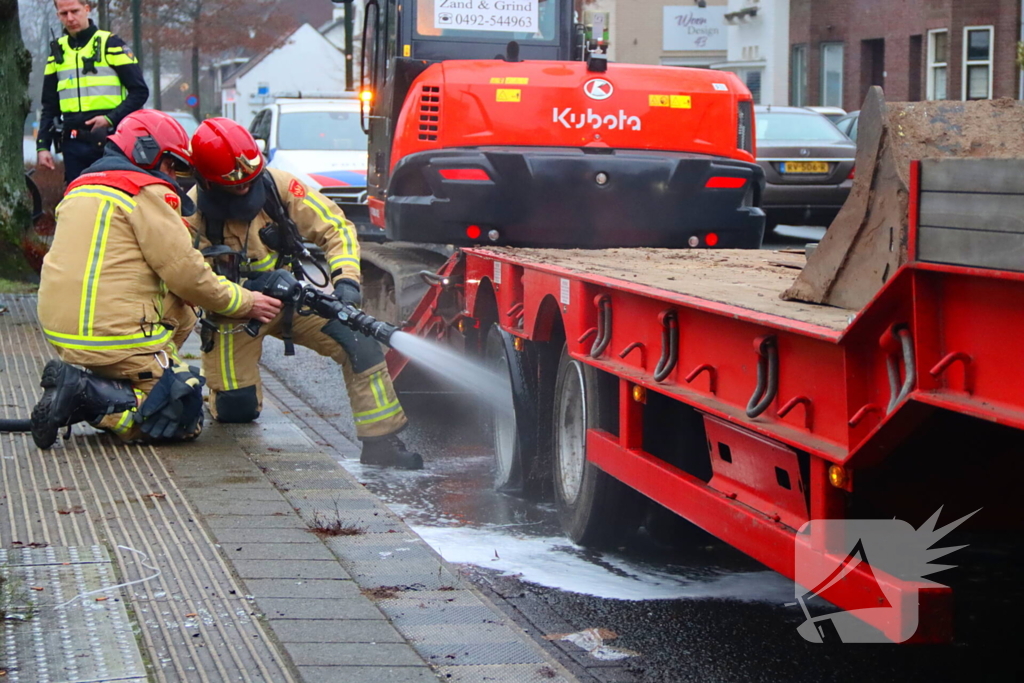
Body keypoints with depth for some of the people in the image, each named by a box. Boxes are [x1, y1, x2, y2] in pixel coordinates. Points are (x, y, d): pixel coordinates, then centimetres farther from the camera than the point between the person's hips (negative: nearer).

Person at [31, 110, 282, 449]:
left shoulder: (80, 189, 19)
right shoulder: (149, 192, -8)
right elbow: (186, 273, -10)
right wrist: (246, 302, 3)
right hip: (116, 338, -9)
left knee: (181, 314, 25)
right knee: (186, 417, -1)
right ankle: (88, 397, -17)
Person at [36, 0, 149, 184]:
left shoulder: (111, 44, 1)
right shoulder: (57, 52, 14)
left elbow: (139, 91, -1)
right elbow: (50, 106, 19)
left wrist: (111, 118, -14)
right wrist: (42, 145, 9)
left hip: (110, 142, -4)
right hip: (73, 145, 4)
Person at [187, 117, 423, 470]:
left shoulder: (277, 185, -15)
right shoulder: (191, 213, -21)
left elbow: (336, 228, -9)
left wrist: (346, 280, -24)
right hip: (234, 313, -2)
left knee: (359, 343, -18)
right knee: (237, 409, -9)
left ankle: (382, 442, -9)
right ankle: (220, 378, 30)